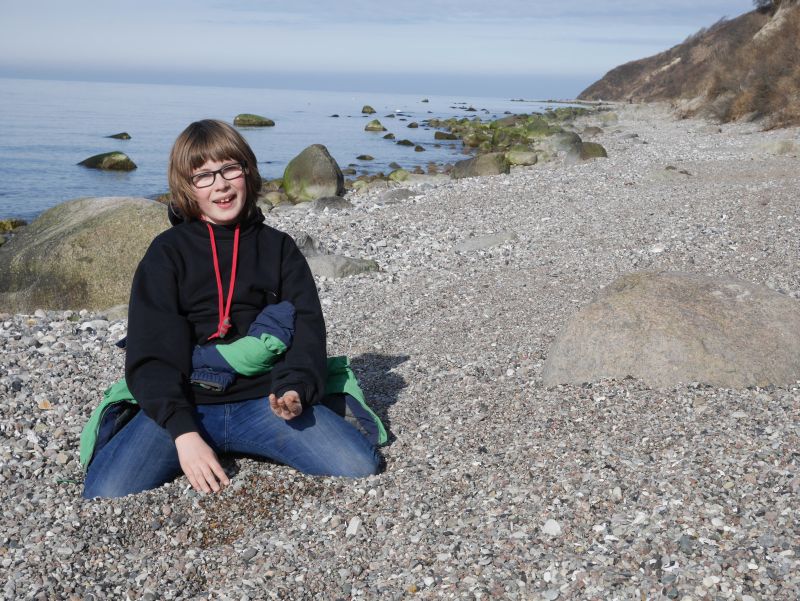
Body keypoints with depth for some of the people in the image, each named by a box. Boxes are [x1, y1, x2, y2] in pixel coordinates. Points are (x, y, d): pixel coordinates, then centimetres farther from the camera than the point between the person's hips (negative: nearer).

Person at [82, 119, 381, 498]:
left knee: (361, 467, -19)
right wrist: (184, 432, -19)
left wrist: (295, 389, -18)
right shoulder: (167, 252, 5)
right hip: (183, 406, -1)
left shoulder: (278, 248, 13)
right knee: (106, 495, -23)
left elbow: (306, 325, 4)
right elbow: (151, 352, -4)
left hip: (263, 400, 1)